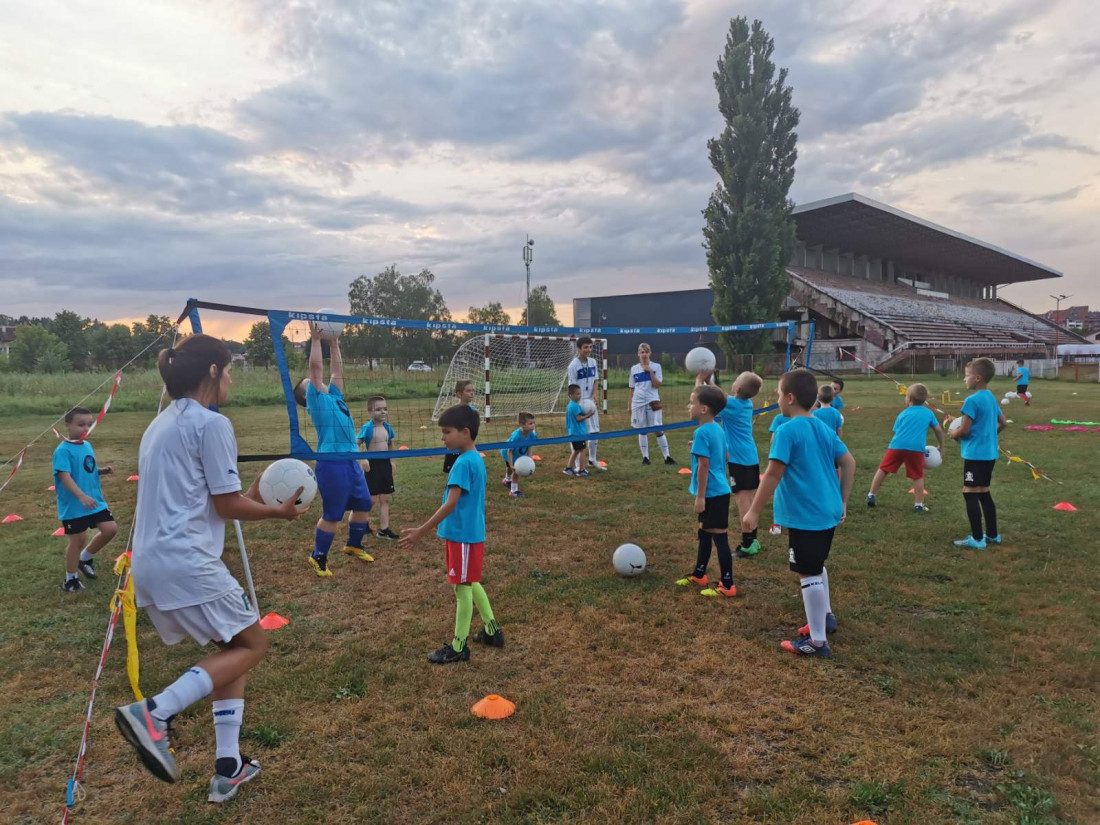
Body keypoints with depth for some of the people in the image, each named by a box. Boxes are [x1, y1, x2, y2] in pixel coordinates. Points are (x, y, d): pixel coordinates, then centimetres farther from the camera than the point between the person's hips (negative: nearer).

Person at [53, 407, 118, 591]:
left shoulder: (88, 445, 7)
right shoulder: (63, 450, -18)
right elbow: (65, 477, -27)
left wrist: (102, 471, -1)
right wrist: (82, 496, -38)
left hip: (95, 501, 7)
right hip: (73, 505, -7)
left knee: (111, 528, 5)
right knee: (78, 539, 2)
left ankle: (85, 558, 30)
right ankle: (71, 579, 22)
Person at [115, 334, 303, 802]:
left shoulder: (161, 424, 17)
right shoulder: (212, 424, -11)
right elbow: (228, 506, -9)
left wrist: (250, 498, 19)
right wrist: (279, 511, 6)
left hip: (151, 563, 9)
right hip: (186, 562, -9)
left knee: (232, 648, 17)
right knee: (252, 644, 5)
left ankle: (228, 769, 18)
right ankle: (153, 713, -9)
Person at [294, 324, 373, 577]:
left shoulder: (333, 396, 20)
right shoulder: (316, 400, 0)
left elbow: (336, 370, 24)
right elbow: (316, 368, -6)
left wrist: (334, 343, 24)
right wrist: (315, 339, 0)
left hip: (351, 461, 8)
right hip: (331, 463, -8)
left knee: (363, 504, 16)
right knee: (332, 515, -2)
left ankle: (353, 545, 35)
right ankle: (318, 558, 13)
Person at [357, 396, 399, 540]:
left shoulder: (387, 427, 5)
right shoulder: (367, 427, -13)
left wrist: (392, 461, 15)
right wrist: (363, 459, -23)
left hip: (385, 463, 6)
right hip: (372, 464, -6)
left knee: (385, 499, 7)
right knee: (371, 499, -2)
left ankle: (383, 529, 13)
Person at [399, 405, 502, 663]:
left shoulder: (464, 462, -21)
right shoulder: (476, 459, 8)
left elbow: (451, 503, -25)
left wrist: (421, 532, -22)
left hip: (462, 536, -9)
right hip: (471, 533, 9)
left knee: (462, 587, 1)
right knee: (471, 583, 20)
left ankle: (459, 647, 13)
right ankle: (492, 631, 32)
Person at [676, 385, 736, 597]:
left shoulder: (701, 432, -19)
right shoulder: (718, 429, 8)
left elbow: (704, 465, -21)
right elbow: (724, 456, 18)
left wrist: (700, 496, -18)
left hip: (712, 493, -10)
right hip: (719, 490, 10)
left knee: (719, 536, -2)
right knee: (704, 532, 20)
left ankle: (727, 586, 5)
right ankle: (699, 574, 35)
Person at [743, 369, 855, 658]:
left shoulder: (787, 431, -16)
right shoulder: (824, 428, 8)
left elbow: (773, 474, -20)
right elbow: (849, 463, 10)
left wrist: (754, 511, -14)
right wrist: (842, 502, 19)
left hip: (805, 516, -9)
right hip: (828, 512, 9)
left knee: (809, 574, 1)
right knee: (816, 567, 26)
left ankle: (817, 641, 9)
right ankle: (825, 616, 42)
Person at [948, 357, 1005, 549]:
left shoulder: (972, 400, -18)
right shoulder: (991, 398, 10)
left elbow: (964, 430, -18)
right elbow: (1003, 423, 18)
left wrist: (953, 434, 1)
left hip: (975, 454, -9)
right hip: (990, 453, 9)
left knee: (970, 494, -3)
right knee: (984, 493, 17)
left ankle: (977, 539, -2)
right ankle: (992, 534, 25)